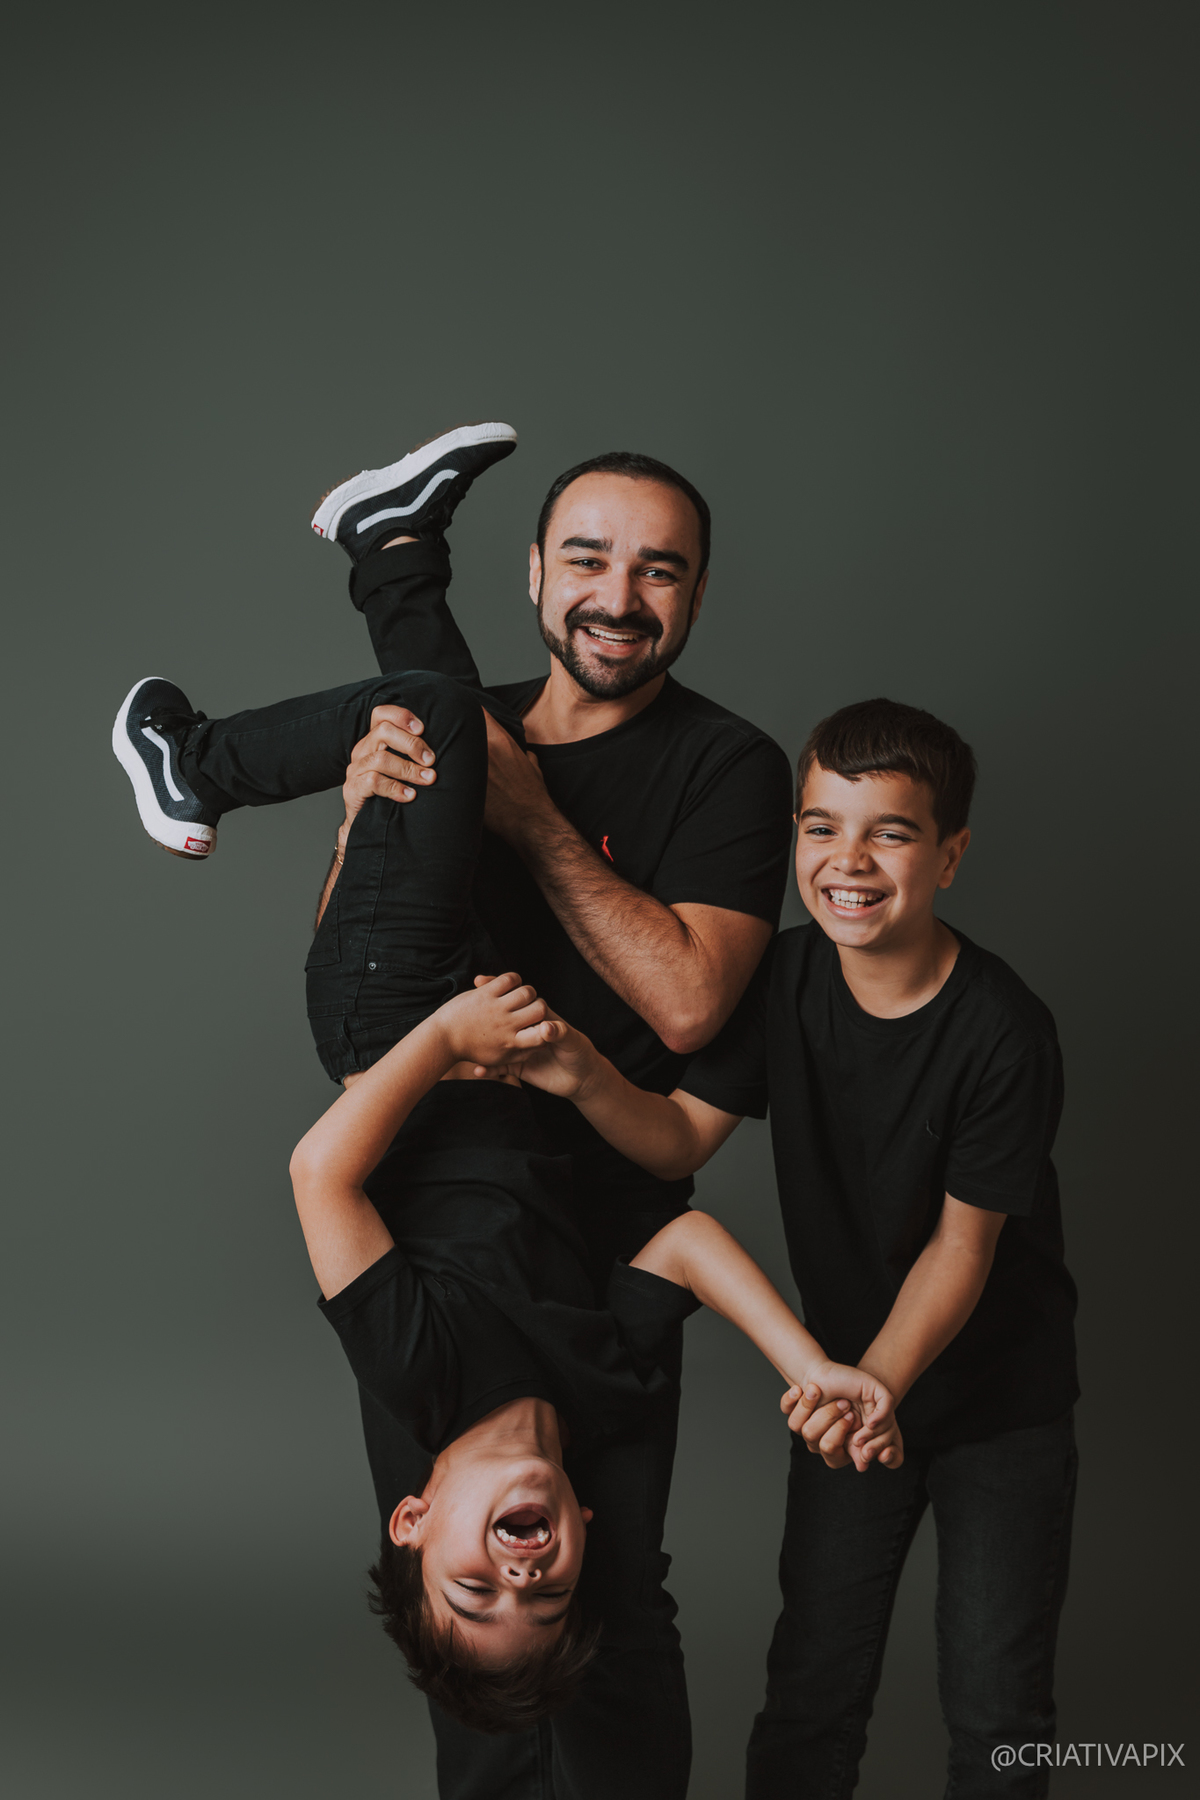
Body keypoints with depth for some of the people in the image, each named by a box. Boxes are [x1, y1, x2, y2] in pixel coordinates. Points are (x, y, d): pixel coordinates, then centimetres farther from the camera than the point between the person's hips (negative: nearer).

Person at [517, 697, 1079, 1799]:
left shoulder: (1003, 1032, -24)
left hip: (1002, 1397, -3)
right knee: (812, 1688, 7)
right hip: (849, 1377, 3)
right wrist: (586, 1081, -24)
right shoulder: (787, 981, -9)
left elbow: (963, 1244, -19)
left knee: (997, 1708, 5)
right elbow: (681, 1141, -5)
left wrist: (879, 1381, -31)